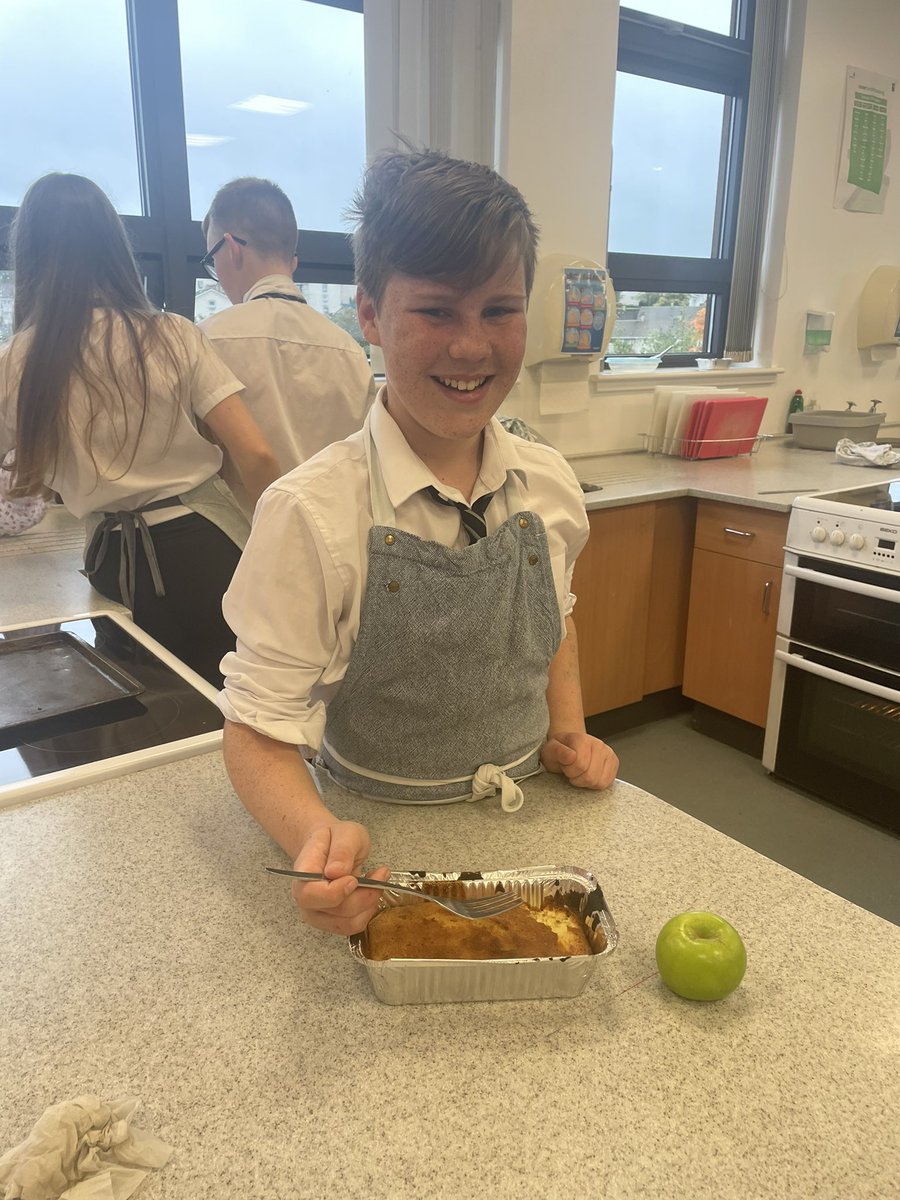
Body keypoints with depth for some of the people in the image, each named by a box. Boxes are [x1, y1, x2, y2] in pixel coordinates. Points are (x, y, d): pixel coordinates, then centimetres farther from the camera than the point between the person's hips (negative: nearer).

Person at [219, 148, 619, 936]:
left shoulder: (549, 486, -8)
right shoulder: (311, 514, -23)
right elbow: (260, 732, -19)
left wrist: (567, 732, -2)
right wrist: (319, 841, -37)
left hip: (530, 832, 5)